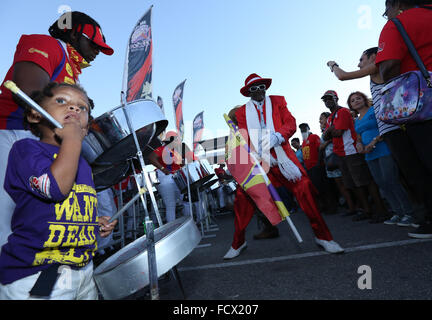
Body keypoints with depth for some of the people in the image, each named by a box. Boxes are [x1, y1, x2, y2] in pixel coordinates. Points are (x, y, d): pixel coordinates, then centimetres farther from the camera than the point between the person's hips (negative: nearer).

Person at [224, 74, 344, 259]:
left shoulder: (278, 101, 17)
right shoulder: (241, 112, 16)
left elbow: (291, 123, 5)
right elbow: (242, 138, 7)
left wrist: (278, 136, -17)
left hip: (280, 155, 0)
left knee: (304, 187, -14)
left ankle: (322, 237, 3)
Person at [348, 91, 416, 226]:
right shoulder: (357, 121, 22)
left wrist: (374, 142, -18)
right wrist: (359, 144, 3)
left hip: (384, 150, -7)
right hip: (370, 155, 7)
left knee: (391, 181, -12)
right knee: (381, 184, 5)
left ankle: (409, 213, 0)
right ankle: (398, 213, 13)